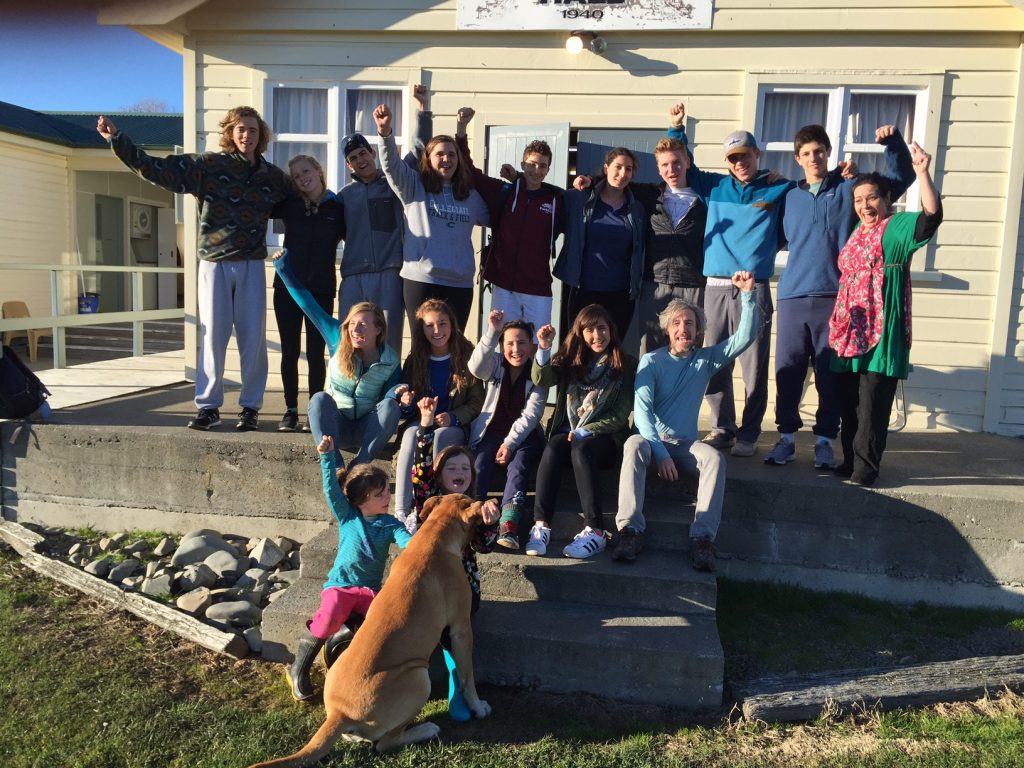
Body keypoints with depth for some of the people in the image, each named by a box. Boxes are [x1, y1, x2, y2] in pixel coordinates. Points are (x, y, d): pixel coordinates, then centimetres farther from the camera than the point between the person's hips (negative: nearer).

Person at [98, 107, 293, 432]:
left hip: (251, 267, 1)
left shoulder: (273, 176, 8)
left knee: (253, 339, 1)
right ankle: (208, 407, 11)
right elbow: (157, 168, -2)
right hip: (214, 264, -1)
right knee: (212, 337, 1)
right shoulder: (209, 165, 1)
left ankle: (250, 408, 12)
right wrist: (117, 140, -7)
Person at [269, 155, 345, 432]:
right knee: (289, 351, 6)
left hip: (321, 290, -2)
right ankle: (290, 411, 14)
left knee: (316, 353, 1)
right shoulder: (288, 205, 6)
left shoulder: (337, 208, 1)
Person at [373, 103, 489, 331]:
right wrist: (386, 132, -29)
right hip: (421, 281, -3)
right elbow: (391, 164, -12)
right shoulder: (414, 187, 4)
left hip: (460, 284, 3)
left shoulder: (471, 195, 14)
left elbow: (493, 217, 26)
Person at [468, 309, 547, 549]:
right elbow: (476, 367, -21)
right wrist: (492, 332, -32)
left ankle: (508, 524, -44)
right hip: (490, 431, 1)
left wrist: (510, 443, -20)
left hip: (524, 435, -1)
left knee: (518, 465, -30)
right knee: (479, 465, -27)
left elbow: (531, 414, -8)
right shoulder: (495, 364, 4)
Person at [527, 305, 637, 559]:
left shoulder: (626, 365, 3)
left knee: (581, 450, -35)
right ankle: (541, 525, -38)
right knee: (552, 449, -31)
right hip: (567, 432, 3)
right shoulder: (570, 360, 12)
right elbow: (541, 380, -6)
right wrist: (543, 348, -23)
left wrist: (584, 432, -12)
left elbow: (620, 415, -3)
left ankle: (595, 531, -40)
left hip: (604, 437, -2)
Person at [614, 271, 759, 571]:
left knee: (715, 458, -30)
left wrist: (747, 294, -14)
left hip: (686, 444, 2)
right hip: (652, 439, -2)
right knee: (633, 445, -36)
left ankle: (703, 537, -38)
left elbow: (745, 336, -1)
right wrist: (661, 453, -20)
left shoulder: (706, 359, 9)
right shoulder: (652, 361, 0)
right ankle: (629, 529, -44)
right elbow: (641, 410, -10)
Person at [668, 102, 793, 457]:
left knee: (754, 366, -3)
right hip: (715, 288, 3)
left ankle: (748, 434, 6)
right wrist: (676, 128, 19)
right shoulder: (715, 186, 16)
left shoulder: (779, 190, 9)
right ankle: (722, 428, 17)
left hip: (755, 289, -2)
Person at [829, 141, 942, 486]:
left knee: (873, 402, -6)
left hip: (881, 331, -7)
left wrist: (922, 172, -30)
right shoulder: (857, 233, 18)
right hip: (849, 330, 7)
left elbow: (932, 215, -21)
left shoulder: (896, 229, -3)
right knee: (847, 401, 10)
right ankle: (850, 460, 20)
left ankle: (866, 466, 0)